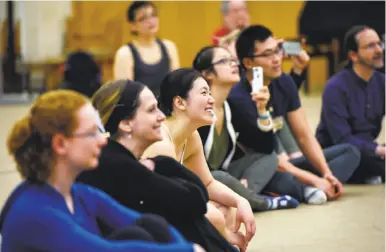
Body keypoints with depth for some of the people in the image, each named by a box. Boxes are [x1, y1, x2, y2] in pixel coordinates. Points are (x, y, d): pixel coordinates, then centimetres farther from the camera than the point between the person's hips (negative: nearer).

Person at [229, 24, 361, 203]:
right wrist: (314, 180, -20)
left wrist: (327, 174, -10)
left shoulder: (284, 83, 2)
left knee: (349, 152, 4)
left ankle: (308, 189, -22)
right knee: (284, 181, -42)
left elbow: (304, 136, 5)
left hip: (283, 165, 9)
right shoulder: (239, 99, -22)